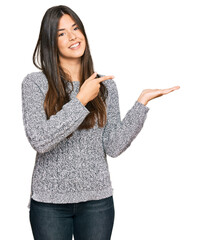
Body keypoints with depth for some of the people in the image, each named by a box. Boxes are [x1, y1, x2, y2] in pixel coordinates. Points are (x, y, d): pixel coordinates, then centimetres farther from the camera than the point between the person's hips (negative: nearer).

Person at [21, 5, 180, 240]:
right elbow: (39, 140, -17)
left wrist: (142, 101, -9)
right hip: (49, 200, -2)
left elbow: (113, 147, -3)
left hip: (97, 199, 2)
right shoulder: (35, 83, -4)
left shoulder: (105, 85, 3)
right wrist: (81, 100, -17)